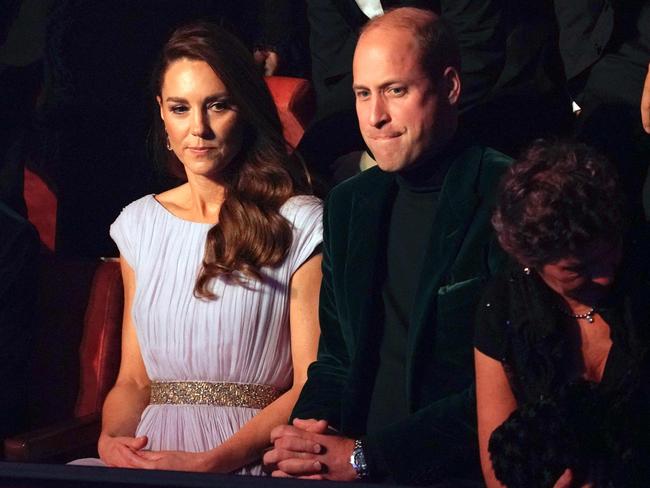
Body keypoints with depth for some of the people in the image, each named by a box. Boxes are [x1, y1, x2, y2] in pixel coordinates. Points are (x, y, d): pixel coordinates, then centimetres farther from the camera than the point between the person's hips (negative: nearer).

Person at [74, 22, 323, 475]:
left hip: (247, 464, -4)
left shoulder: (301, 225, 0)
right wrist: (111, 438, -4)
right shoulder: (140, 224, 15)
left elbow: (311, 386, -4)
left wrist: (209, 462, -15)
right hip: (149, 457, 4)